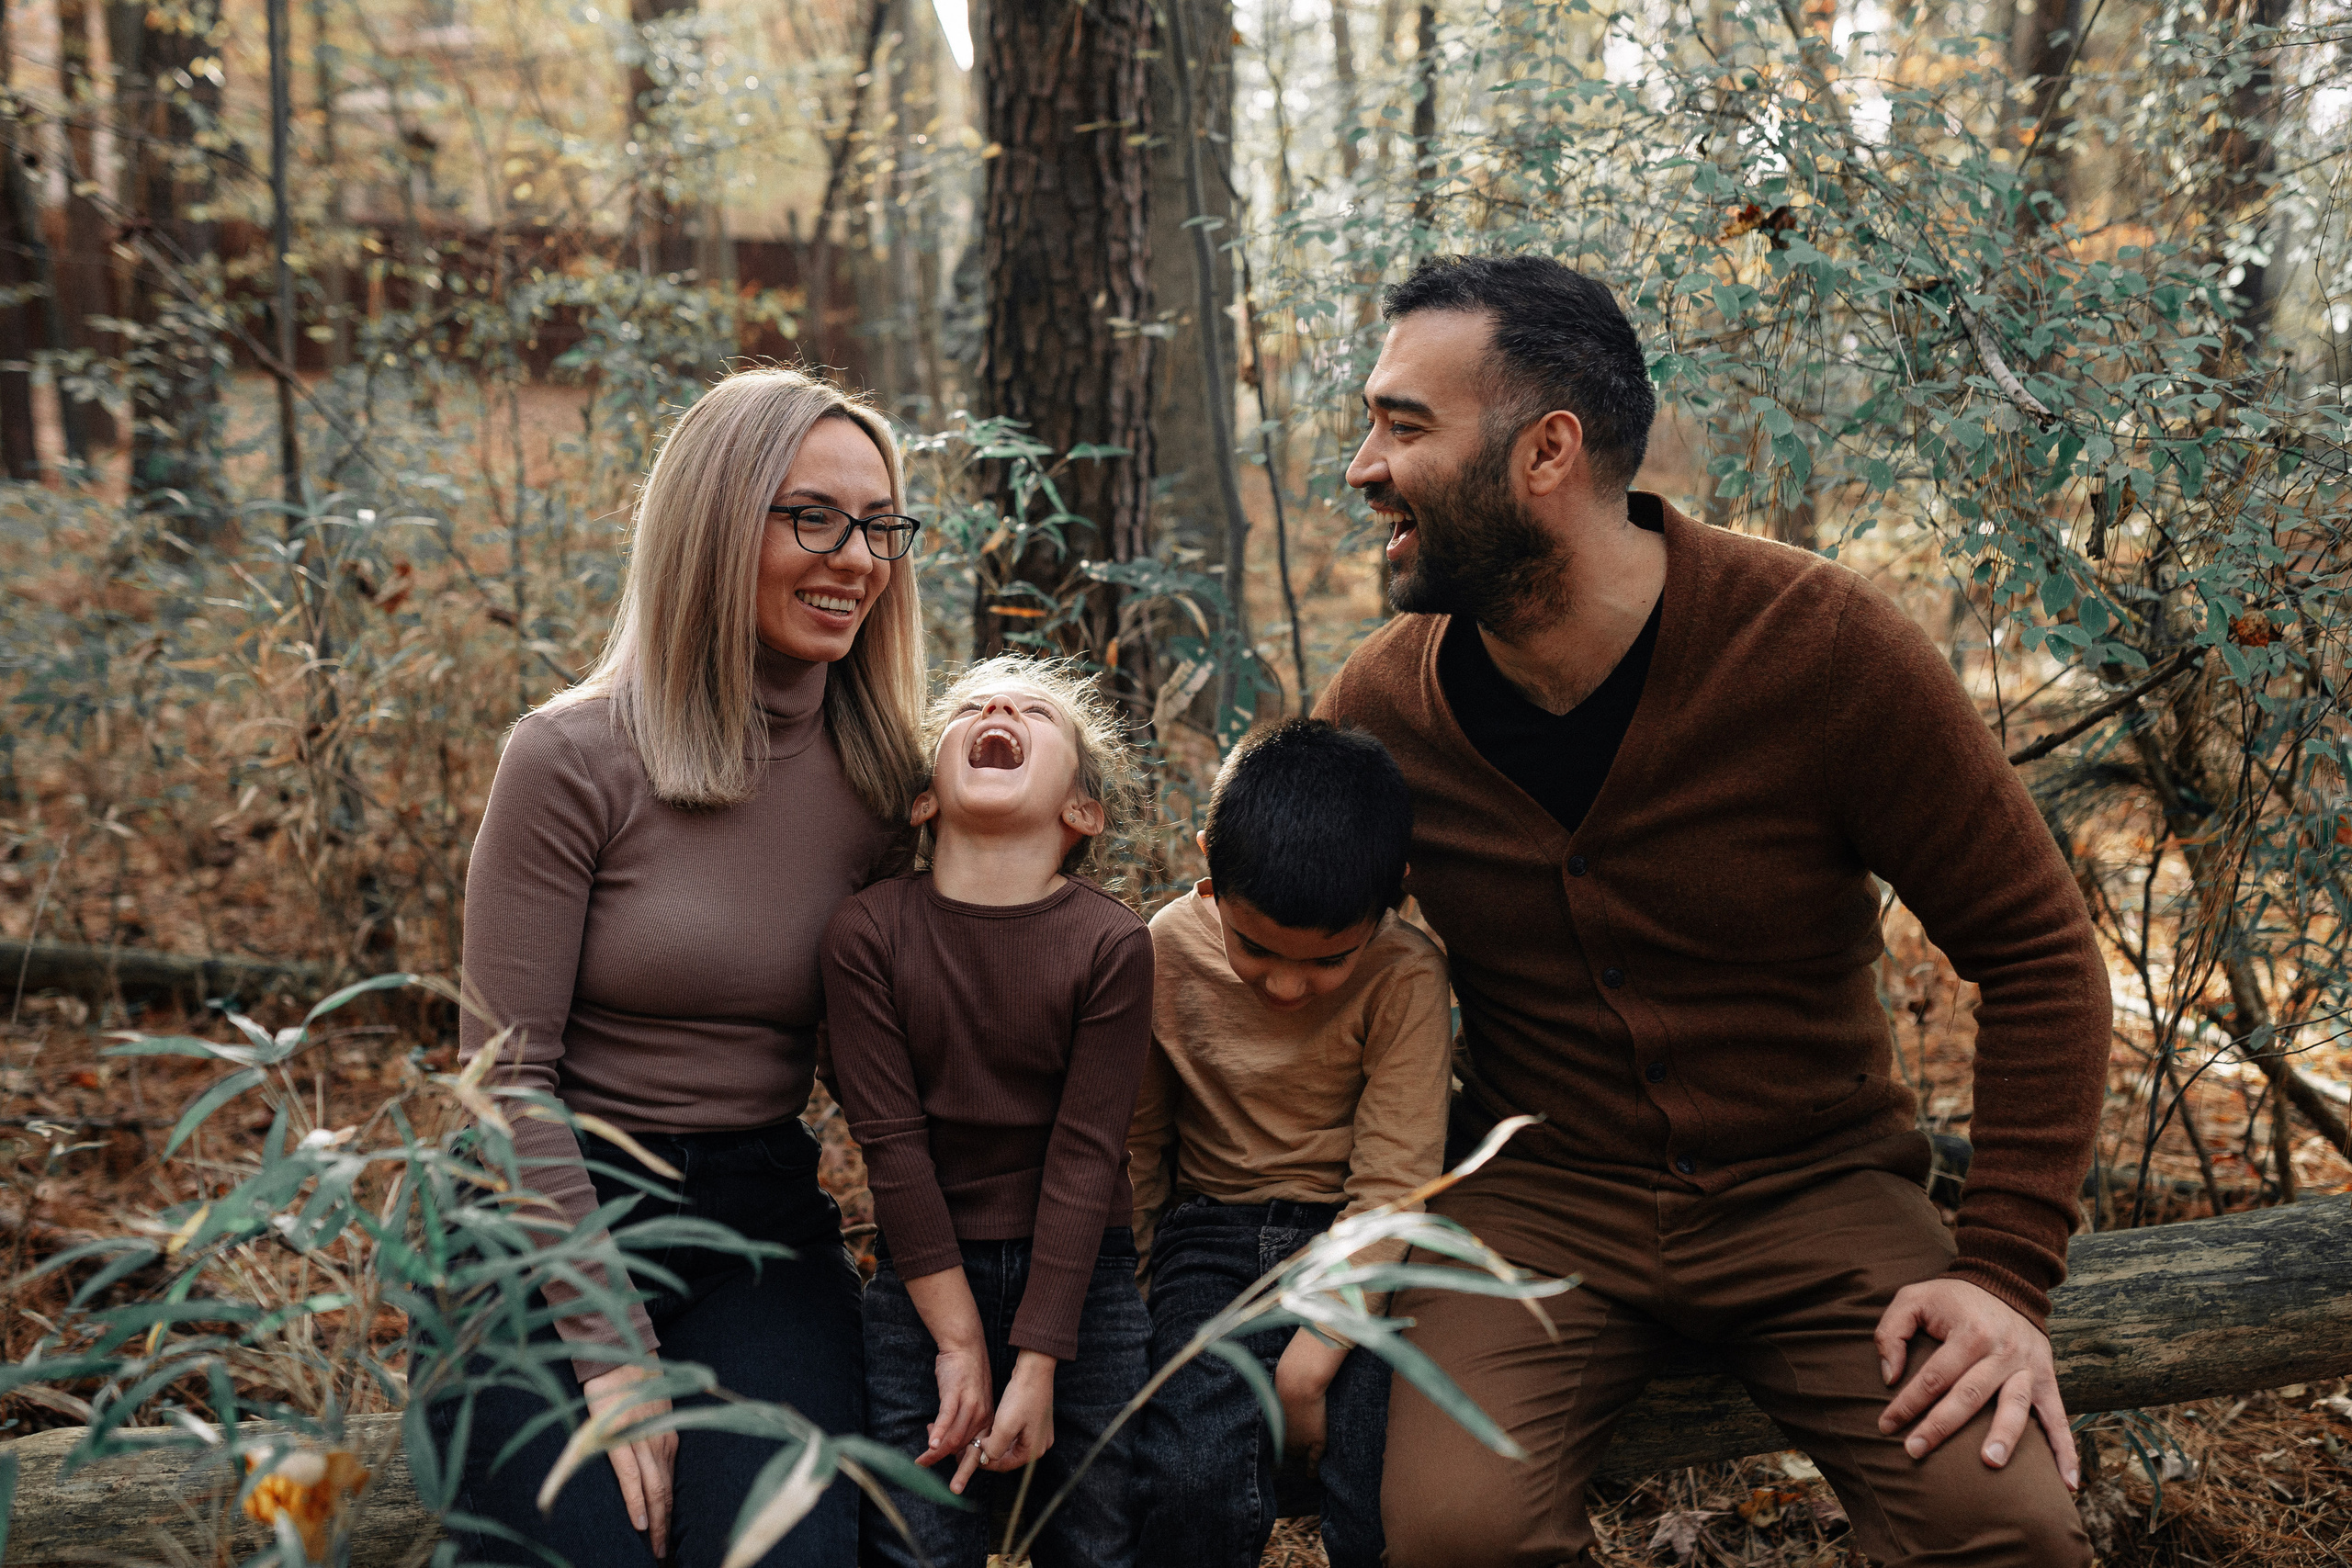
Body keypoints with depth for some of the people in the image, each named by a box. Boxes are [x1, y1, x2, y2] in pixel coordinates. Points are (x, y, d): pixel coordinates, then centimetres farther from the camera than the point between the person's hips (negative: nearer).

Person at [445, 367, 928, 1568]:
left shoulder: (885, 779, 2)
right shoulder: (574, 760, -11)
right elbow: (506, 1078, -11)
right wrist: (613, 1355, -14)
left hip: (762, 1222, 3)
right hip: (554, 1223, -2)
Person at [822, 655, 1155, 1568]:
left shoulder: (1111, 944, -11)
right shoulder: (867, 932, -10)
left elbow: (1086, 1157, -13)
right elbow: (891, 1142, -10)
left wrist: (1035, 1367, -14)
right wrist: (958, 1341, -12)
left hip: (1083, 1280, 0)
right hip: (923, 1278, 0)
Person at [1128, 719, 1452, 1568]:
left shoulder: (1406, 977, -15)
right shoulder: (1165, 952, -6)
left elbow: (1391, 1182, -14)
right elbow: (1138, 1138, 8)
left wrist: (1310, 1360, -18)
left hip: (1359, 1244, -1)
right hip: (1212, 1234, 2)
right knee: (1192, 1486, -23)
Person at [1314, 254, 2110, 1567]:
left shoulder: (1823, 646, -15)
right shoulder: (1379, 706, -7)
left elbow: (2038, 951, -7)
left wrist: (2008, 1272, -15)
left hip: (1811, 1184, 0)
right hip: (1537, 1195, 1)